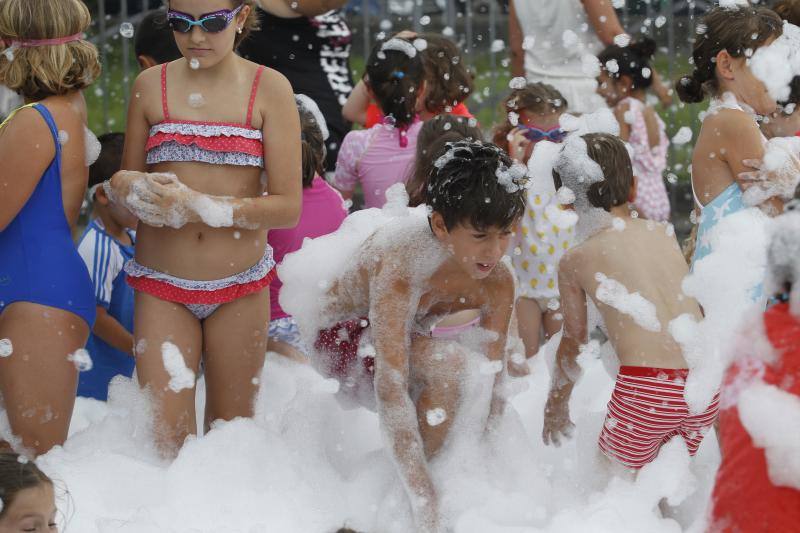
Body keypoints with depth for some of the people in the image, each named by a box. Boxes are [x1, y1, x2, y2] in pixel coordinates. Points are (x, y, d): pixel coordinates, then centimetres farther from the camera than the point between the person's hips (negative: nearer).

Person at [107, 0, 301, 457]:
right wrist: (128, 188, -13)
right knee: (166, 437, -9)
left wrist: (200, 207, -19)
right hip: (162, 287, 1)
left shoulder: (269, 89, -4)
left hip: (240, 286, -1)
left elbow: (288, 207, -8)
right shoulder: (151, 86, 2)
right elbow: (125, 181, 11)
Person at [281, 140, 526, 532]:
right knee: (446, 363, -32)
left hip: (406, 334, 7)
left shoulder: (497, 284, -20)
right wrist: (424, 499, -50)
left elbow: (492, 384, -16)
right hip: (339, 333, -7)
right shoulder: (401, 268, -40)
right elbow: (391, 389, -45)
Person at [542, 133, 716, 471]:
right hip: (706, 385, 4)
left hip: (644, 390, -4)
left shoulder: (575, 260, 6)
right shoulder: (664, 234, 15)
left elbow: (574, 342, 18)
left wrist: (556, 405, 34)